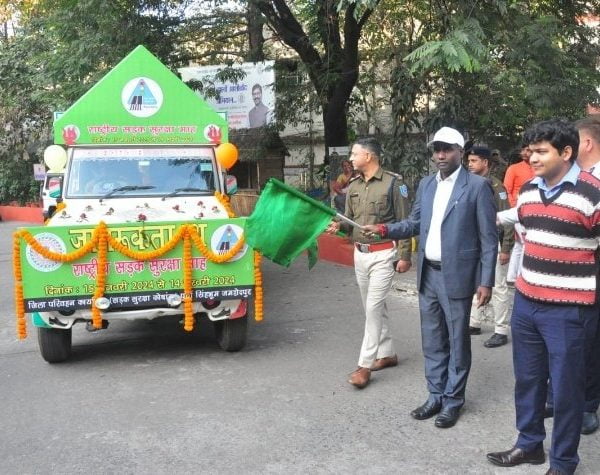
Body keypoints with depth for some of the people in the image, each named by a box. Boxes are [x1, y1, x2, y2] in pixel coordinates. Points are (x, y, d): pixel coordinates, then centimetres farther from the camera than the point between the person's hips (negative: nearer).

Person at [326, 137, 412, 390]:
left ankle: (364, 365, -5)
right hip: (360, 253, 7)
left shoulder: (393, 183, -10)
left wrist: (405, 255, -11)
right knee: (374, 306, 14)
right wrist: (338, 225, -10)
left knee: (373, 307, -9)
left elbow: (404, 222, -9)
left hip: (383, 254, -7)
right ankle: (387, 353, 28)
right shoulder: (354, 185, 8)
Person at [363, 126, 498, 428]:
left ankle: (453, 401, 22)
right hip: (428, 274, 6)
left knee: (457, 341, 7)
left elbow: (489, 238, -9)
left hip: (456, 276, -6)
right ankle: (436, 397, 29)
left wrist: (486, 281, -12)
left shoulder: (477, 186, -9)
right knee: (432, 341, 15)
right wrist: (384, 230, -5)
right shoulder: (426, 184, 10)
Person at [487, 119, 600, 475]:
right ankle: (529, 444, 38)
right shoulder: (527, 191, 6)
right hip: (526, 303, 7)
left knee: (566, 388, 7)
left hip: (569, 310, -6)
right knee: (527, 379, 19)